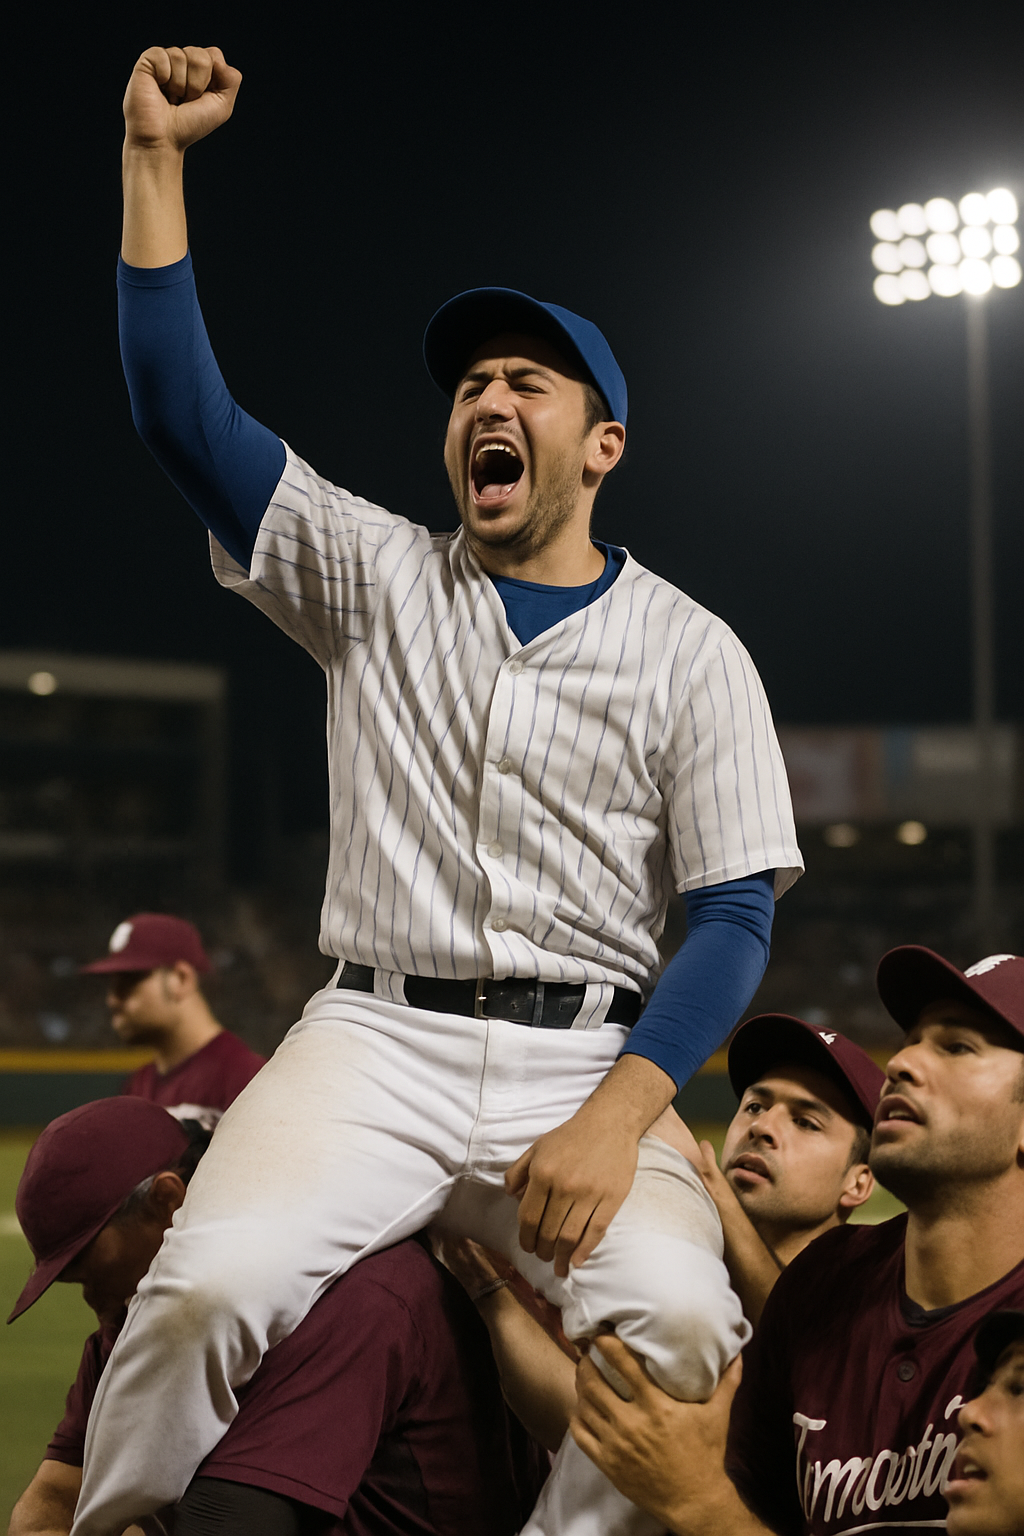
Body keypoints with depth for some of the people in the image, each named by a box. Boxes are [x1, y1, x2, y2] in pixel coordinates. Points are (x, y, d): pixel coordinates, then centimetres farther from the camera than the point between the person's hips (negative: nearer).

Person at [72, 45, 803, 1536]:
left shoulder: (690, 651, 8)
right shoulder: (374, 577, 14)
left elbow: (734, 913, 0)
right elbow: (183, 408, 4)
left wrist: (617, 1117, -16)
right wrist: (155, 155, -4)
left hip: (589, 1059, -1)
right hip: (374, 1040, 1)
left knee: (676, 1311, -32)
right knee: (206, 1286, -28)